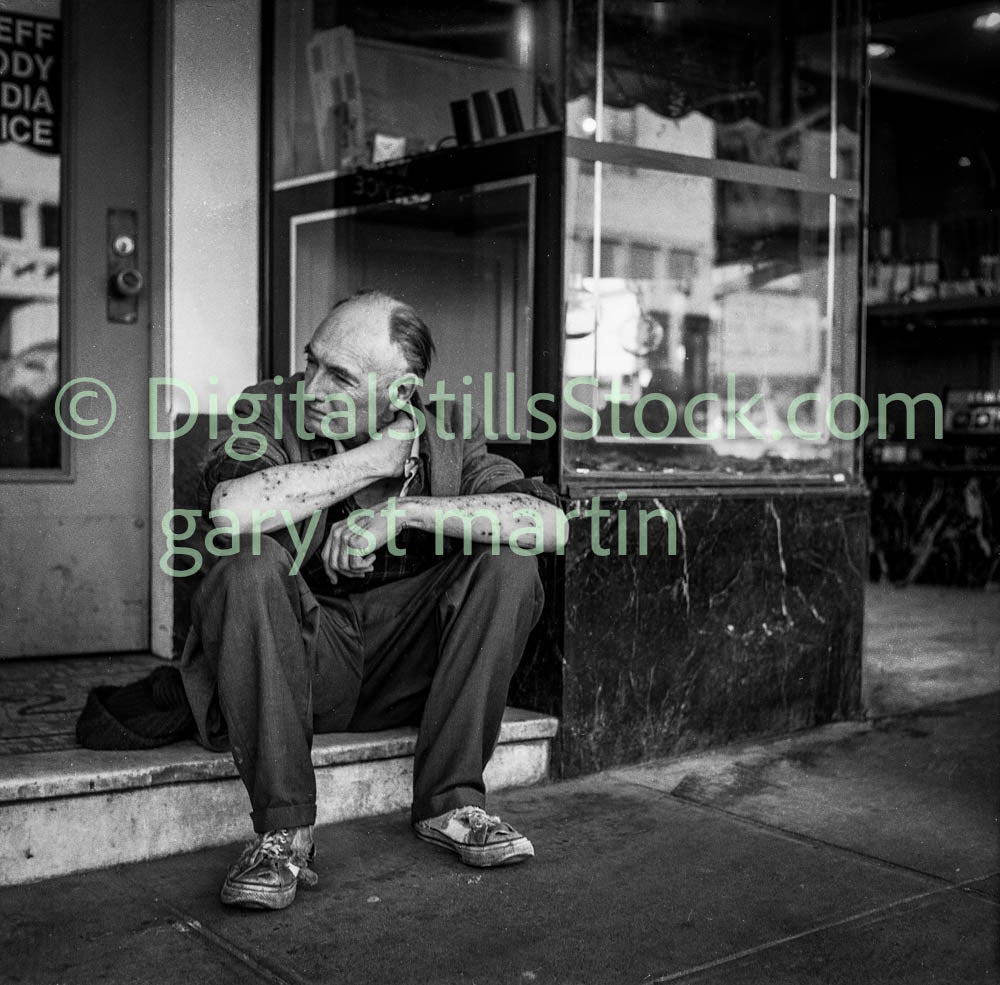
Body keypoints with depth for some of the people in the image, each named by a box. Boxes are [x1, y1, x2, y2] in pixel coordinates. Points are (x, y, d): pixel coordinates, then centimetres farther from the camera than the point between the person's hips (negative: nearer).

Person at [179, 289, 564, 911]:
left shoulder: (447, 433, -1)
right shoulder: (269, 411, -6)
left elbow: (549, 523, -15)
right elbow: (232, 510, -29)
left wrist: (404, 510, -23)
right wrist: (378, 458, -20)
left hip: (405, 667, 2)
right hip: (301, 660, -2)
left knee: (508, 561, -17)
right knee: (250, 567, -30)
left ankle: (451, 803, -12)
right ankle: (283, 835, -25)